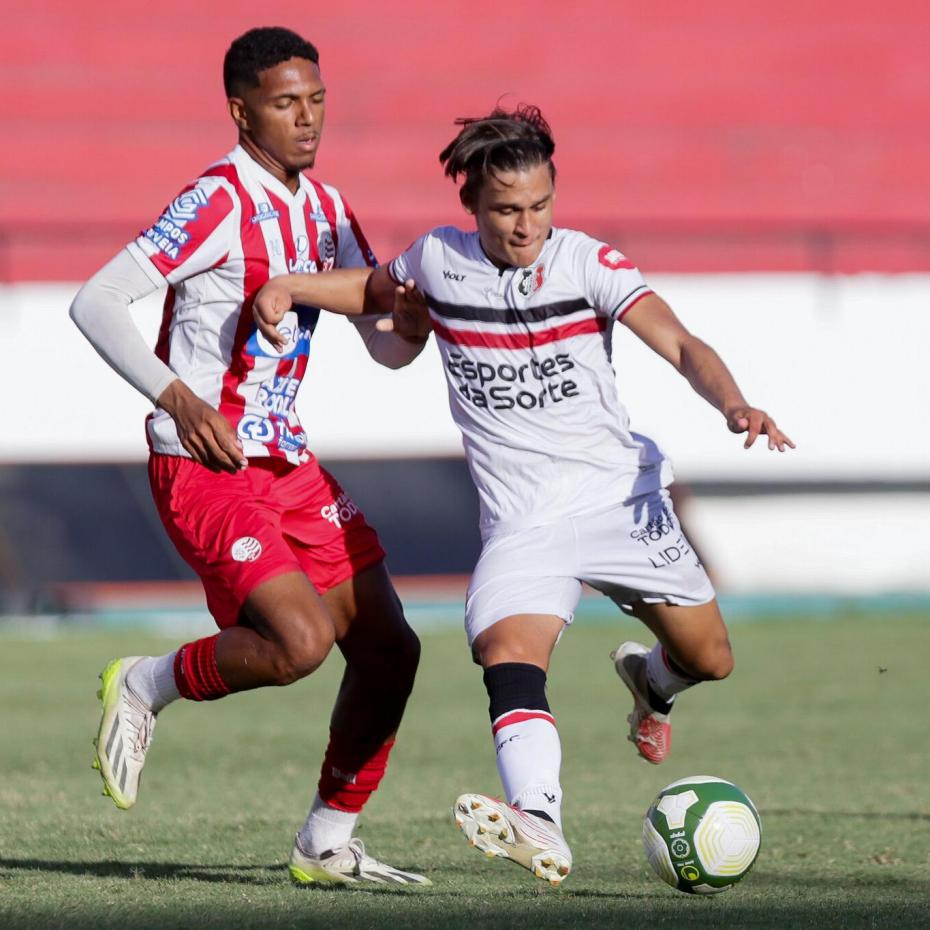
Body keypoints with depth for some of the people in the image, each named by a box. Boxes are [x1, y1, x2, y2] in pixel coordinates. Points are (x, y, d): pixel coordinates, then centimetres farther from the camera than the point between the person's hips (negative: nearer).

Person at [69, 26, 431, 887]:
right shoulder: (218, 202, -14)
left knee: (388, 650, 2)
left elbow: (389, 346, 14)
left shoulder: (324, 209, 11)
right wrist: (176, 395, -28)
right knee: (301, 638, -25)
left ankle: (327, 845, 15)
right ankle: (146, 688, 3)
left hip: (288, 465, 8)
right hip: (205, 470, -8)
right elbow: (95, 303, -19)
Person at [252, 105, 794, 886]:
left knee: (708, 659, 8)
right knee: (509, 653, -28)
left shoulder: (588, 261, -3)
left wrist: (733, 404, -32)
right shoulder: (438, 260, 3)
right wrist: (287, 288, 8)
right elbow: (374, 289, 26)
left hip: (619, 491, 0)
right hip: (521, 518, 0)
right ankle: (541, 829, -48)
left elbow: (679, 344, -13)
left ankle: (650, 680, 47)